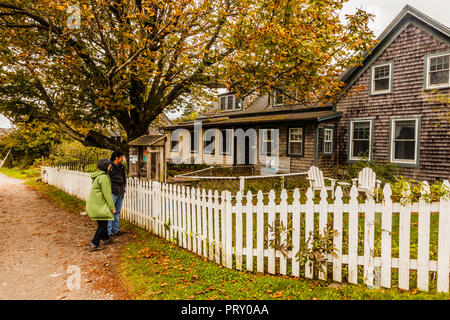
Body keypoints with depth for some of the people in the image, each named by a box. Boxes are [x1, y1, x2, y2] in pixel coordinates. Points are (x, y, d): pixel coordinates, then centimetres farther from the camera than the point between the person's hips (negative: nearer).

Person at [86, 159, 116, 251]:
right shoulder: (103, 177, -20)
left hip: (94, 203, 10)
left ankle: (106, 239, 39)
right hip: (98, 205, -10)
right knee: (103, 224, 0)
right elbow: (107, 194, -20)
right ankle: (94, 245, 5)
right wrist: (112, 207, -15)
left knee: (103, 223, 23)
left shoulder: (98, 175, 11)